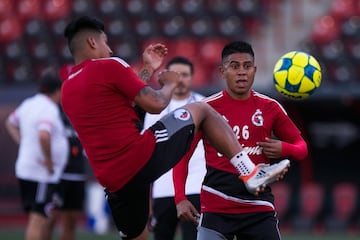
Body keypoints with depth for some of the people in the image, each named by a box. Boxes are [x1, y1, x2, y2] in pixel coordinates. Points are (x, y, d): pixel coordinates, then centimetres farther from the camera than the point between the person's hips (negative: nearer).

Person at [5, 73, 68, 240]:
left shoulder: (28, 104, 12)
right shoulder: (49, 109, -16)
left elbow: (11, 123, 29)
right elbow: (44, 136, -34)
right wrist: (49, 160, -21)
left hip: (24, 169, 9)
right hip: (42, 174, -9)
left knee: (35, 218, 15)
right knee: (38, 219, -8)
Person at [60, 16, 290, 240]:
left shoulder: (67, 90, 18)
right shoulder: (108, 67, -5)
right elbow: (156, 104, -6)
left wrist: (148, 69, 37)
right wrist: (170, 84, 16)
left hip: (114, 181, 7)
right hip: (144, 155, -7)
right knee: (201, 110, 14)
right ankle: (251, 173, 10)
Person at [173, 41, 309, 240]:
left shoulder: (270, 108, 5)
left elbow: (301, 147, 14)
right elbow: (182, 155, 3)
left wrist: (283, 149, -9)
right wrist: (180, 198, -8)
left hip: (259, 208, 2)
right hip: (215, 207, -2)